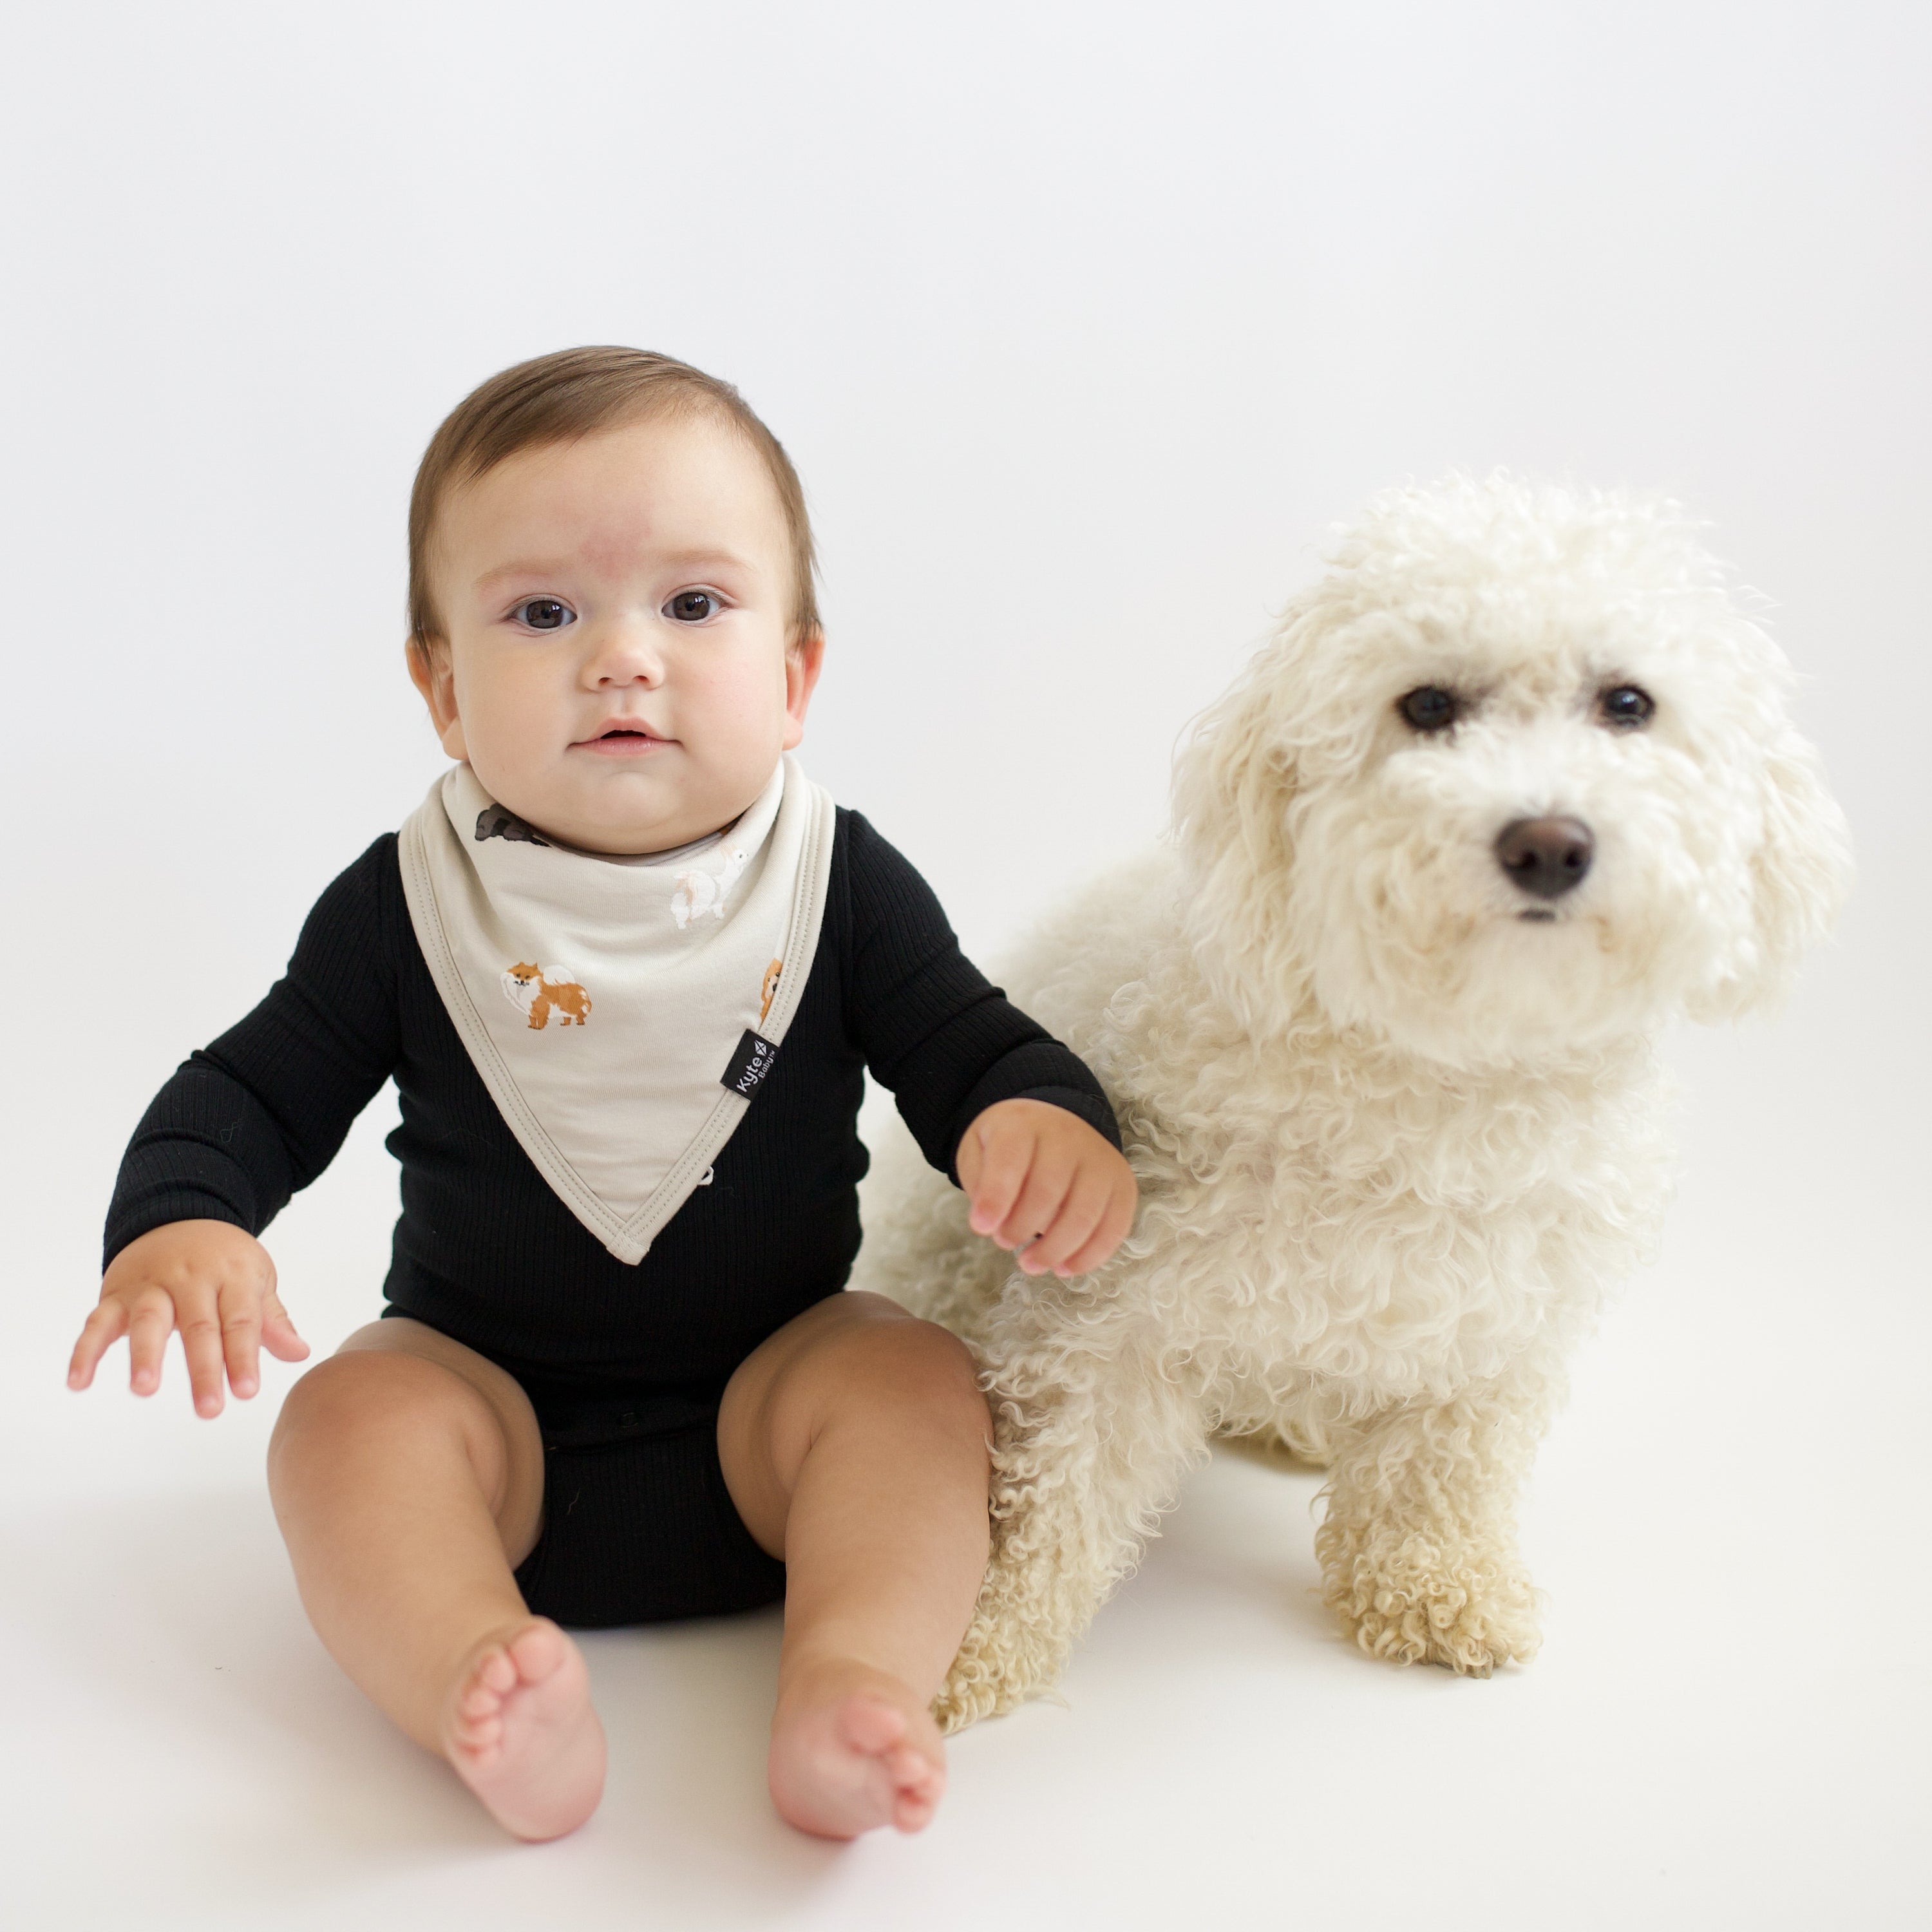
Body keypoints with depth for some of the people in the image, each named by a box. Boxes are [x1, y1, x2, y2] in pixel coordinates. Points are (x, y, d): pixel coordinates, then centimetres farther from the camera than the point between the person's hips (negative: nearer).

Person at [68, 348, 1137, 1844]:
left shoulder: (839, 886, -7)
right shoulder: (408, 905, -7)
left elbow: (968, 1046, -6)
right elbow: (255, 1093, -2)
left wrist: (1046, 1118, -30)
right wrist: (182, 1225, -23)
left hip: (768, 1383, 0)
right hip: (487, 1387, 1)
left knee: (916, 1377, -25)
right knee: (348, 1420, -25)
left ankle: (853, 1688, -38)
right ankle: (489, 1693, -42)